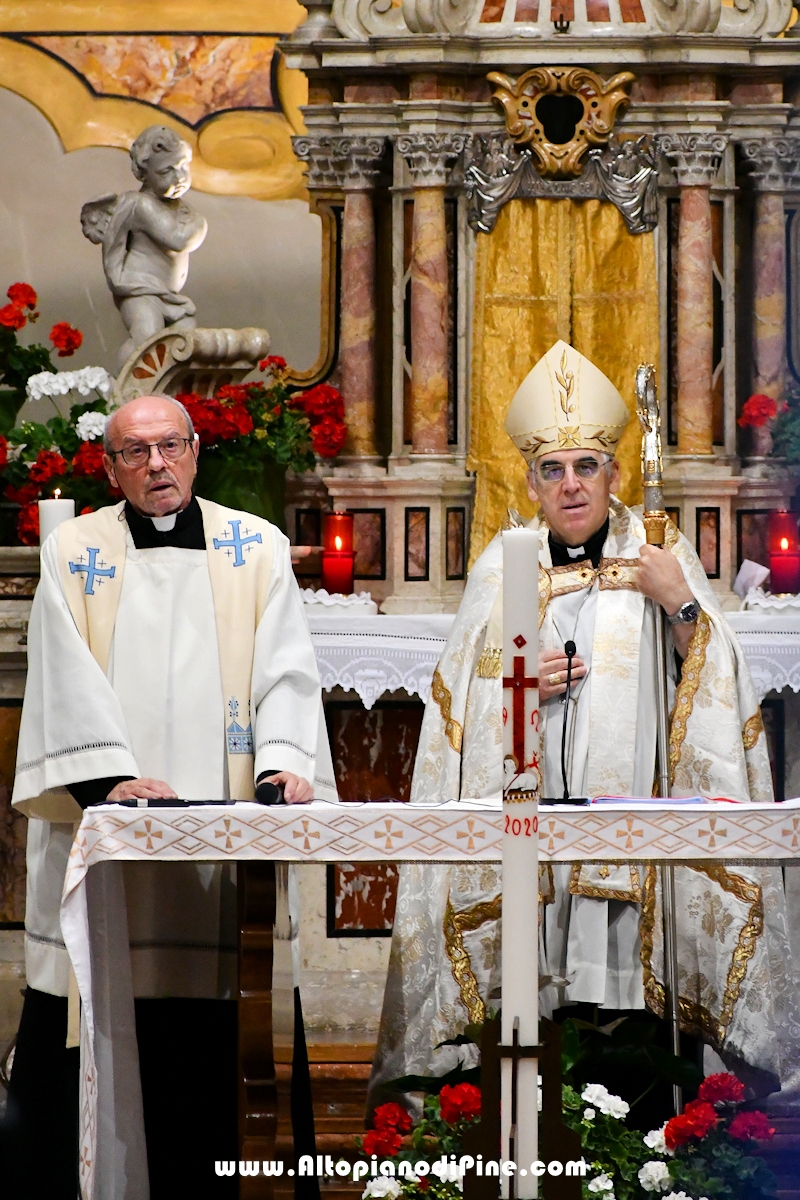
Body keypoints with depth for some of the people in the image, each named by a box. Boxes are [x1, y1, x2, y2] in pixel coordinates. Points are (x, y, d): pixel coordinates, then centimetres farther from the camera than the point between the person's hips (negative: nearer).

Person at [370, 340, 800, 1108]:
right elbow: (457, 698, 14)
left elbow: (712, 685, 3)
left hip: (636, 808, -1)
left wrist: (683, 607, -12)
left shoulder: (659, 556, 8)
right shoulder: (503, 566, 12)